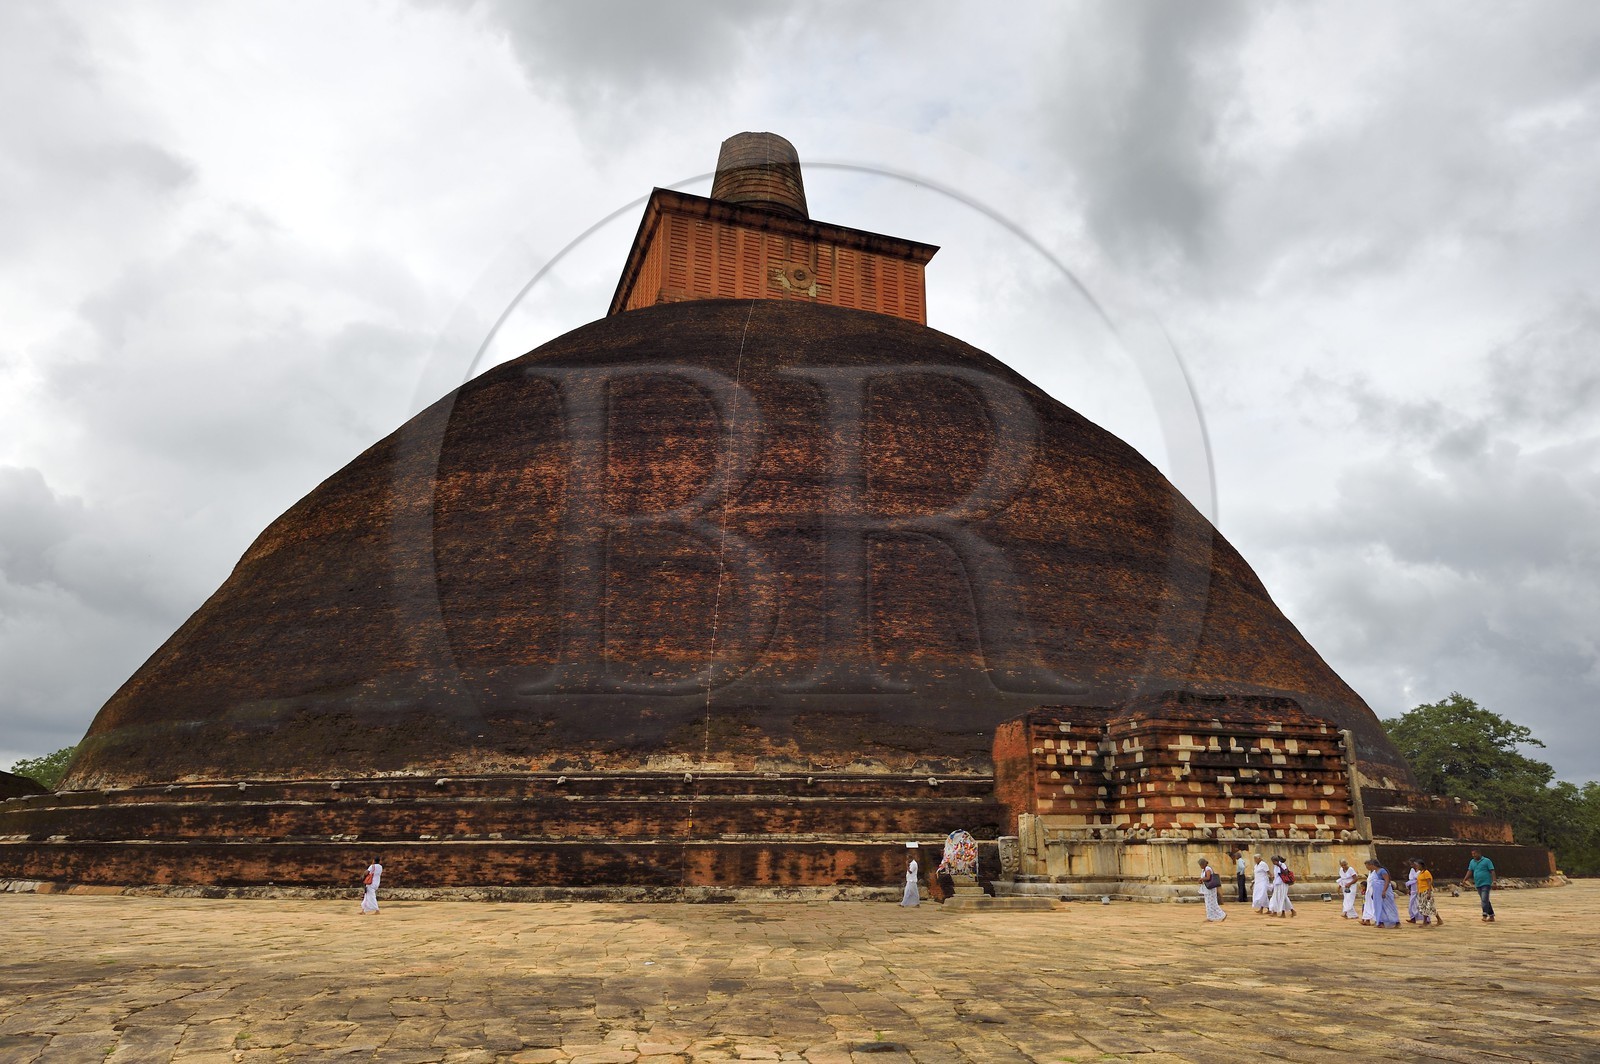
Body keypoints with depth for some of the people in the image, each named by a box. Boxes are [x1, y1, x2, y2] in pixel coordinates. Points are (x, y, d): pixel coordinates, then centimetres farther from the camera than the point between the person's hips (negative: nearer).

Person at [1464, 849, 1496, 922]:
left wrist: (1494, 882, -16)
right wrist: (1464, 879, -6)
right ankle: (1491, 916, 21)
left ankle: (1485, 916, -16)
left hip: (1486, 884, -7)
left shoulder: (1486, 861, -5)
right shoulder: (1472, 862, 11)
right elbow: (1469, 872, 8)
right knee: (1485, 901, 12)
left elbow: (1492, 872, -7)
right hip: (1478, 885, 7)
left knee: (1484, 900, -15)